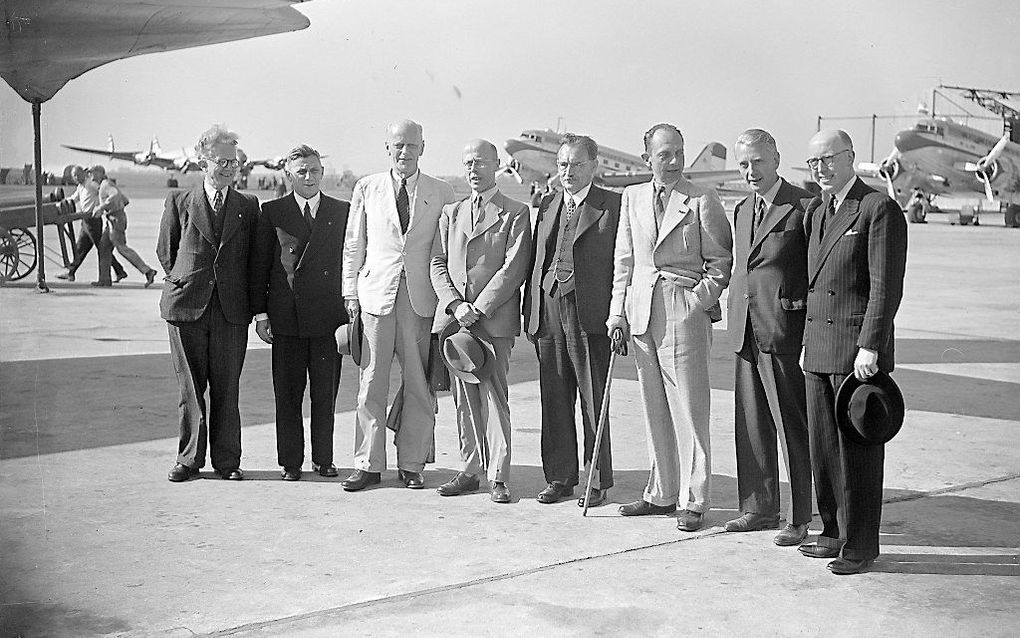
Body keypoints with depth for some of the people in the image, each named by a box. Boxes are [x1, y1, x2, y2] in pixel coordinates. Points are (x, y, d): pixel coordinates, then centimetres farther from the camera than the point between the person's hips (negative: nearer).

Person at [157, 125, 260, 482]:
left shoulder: (248, 206, 9)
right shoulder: (179, 202, 5)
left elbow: (254, 258, 14)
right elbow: (165, 251, 13)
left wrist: (252, 304, 8)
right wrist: (183, 282, 7)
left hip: (231, 309, 1)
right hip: (186, 306, 0)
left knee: (226, 389, 3)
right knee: (190, 389, 4)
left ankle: (226, 461, 11)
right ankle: (189, 460, 13)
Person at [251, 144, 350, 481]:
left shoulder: (342, 211, 8)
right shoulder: (272, 212, 6)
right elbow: (260, 265, 6)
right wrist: (260, 312, 0)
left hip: (329, 313, 1)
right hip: (286, 314, -1)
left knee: (325, 393, 6)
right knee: (288, 393, 4)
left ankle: (324, 458, 18)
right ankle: (290, 461, 13)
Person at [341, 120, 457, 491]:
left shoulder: (442, 193, 7)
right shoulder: (367, 188, 10)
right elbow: (353, 244, 11)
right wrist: (351, 292, 6)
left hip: (422, 297, 0)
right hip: (376, 293, 0)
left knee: (419, 385, 2)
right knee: (371, 382, 1)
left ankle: (411, 464, 12)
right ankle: (368, 464, 9)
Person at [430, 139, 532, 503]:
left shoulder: (516, 213, 3)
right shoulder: (451, 213, 18)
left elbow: (513, 269, -6)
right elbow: (438, 264, 12)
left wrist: (478, 309, -12)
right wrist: (455, 305, -5)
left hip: (494, 319, -4)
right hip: (453, 318, 4)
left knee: (494, 397, -5)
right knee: (464, 399, 7)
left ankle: (497, 477, 0)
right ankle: (470, 471, 14)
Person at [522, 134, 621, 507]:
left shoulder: (612, 206, -1)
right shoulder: (547, 206, 16)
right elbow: (535, 262, 17)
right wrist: (529, 313, 11)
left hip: (589, 315, -5)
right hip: (548, 311, 5)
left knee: (594, 400, 2)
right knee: (554, 400, 10)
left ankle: (599, 481, 12)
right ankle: (559, 477, 20)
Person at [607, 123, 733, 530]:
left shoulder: (702, 201, -3)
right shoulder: (632, 197, 13)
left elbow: (720, 262, -1)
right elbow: (624, 259, 15)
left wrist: (698, 301, -10)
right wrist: (618, 310, 8)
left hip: (684, 311, -5)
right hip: (641, 310, 5)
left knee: (689, 408, -3)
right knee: (654, 407, 11)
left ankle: (694, 500, 5)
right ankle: (661, 493, 21)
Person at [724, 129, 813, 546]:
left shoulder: (803, 208, -9)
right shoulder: (742, 210, 16)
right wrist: (736, 320, 16)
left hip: (785, 332, -7)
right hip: (746, 332, 8)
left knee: (794, 428, 0)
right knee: (751, 426, 13)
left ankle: (801, 518, 10)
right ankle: (759, 508, 25)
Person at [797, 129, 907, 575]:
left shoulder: (880, 209, -8)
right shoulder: (816, 211, 17)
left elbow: (886, 286, -13)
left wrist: (869, 347, -18)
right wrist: (806, 342, 16)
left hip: (858, 351, -8)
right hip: (819, 349, 8)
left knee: (858, 451, -1)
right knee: (823, 447, 11)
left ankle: (860, 545, 8)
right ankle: (834, 533, 22)